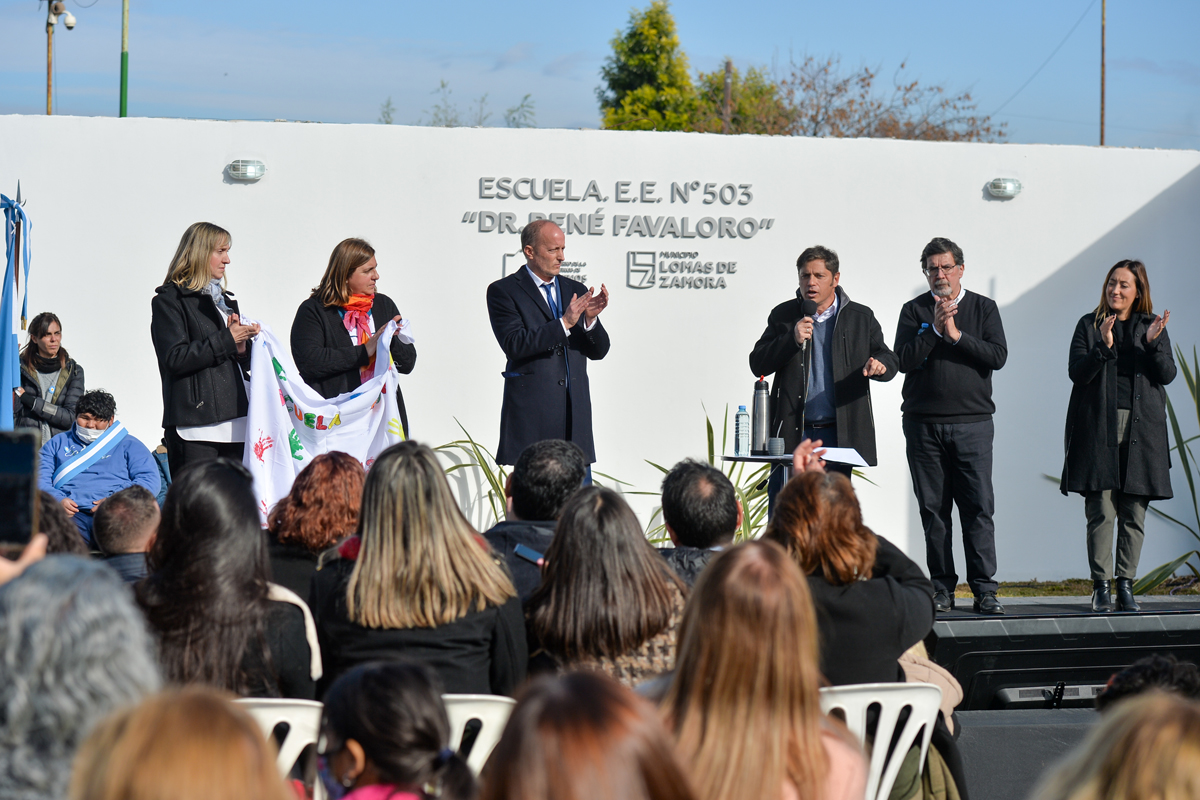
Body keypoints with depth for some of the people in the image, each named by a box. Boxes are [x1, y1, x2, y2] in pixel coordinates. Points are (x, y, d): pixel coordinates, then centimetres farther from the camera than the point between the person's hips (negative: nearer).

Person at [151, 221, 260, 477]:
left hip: (233, 424, 7)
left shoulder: (225, 300, 24)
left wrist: (242, 348, 2)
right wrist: (226, 340, -11)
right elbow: (175, 359, -12)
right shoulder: (170, 300, 1)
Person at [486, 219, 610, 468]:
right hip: (531, 413, -5)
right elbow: (514, 345, -14)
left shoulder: (576, 291, 16)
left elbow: (599, 351, 12)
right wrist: (564, 323, -19)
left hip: (576, 411, 5)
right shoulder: (503, 291, 0)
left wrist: (591, 319, -9)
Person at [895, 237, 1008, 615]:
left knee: (979, 506, -6)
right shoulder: (914, 311, 9)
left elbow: (998, 356, -4)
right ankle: (942, 588, 9)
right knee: (933, 508, 2)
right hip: (924, 423, 1)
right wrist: (935, 328, -12)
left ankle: (984, 589, -3)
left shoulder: (984, 308, 9)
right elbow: (904, 360, -4)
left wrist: (957, 335, -10)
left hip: (972, 421, -1)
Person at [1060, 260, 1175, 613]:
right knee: (1100, 511, -7)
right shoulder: (1089, 325, 8)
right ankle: (1101, 587, -3)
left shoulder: (1152, 327, 12)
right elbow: (1076, 372, -2)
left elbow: (1167, 375, 3)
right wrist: (1104, 346, -17)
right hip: (1099, 428, -2)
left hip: (1142, 429, 2)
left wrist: (1153, 343, -14)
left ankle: (1126, 585, 7)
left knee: (1134, 514, 1)